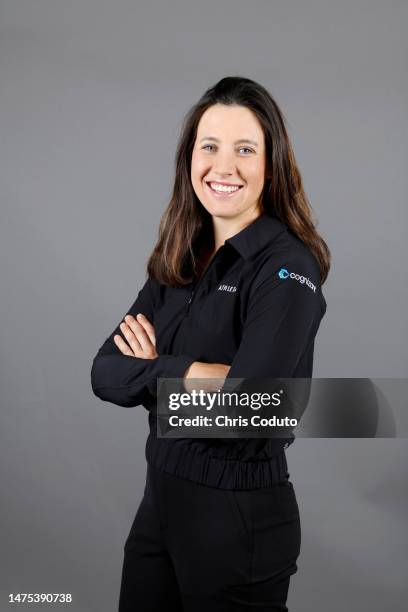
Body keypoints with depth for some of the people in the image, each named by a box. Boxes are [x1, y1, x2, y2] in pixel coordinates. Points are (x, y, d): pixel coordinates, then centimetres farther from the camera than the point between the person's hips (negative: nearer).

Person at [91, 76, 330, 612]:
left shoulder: (287, 268, -17)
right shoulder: (179, 261, 4)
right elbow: (106, 373, -3)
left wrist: (151, 370, -12)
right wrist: (190, 372, -20)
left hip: (241, 516, -6)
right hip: (161, 497, 7)